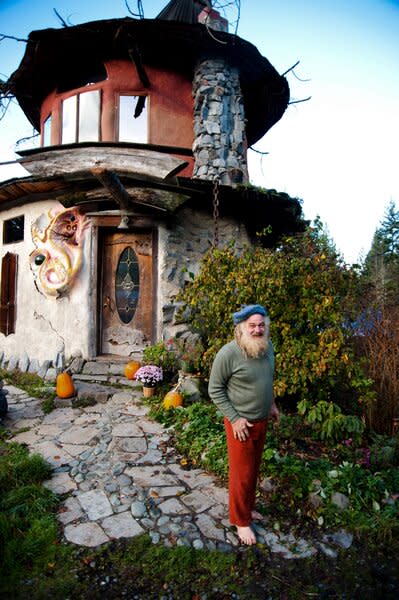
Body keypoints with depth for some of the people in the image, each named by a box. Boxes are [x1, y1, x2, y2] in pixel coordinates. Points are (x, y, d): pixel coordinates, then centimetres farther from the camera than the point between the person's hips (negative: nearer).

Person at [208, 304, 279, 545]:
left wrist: (272, 403, 14)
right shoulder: (228, 353, -24)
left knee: (254, 469, 22)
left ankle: (249, 507, 45)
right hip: (241, 423, -6)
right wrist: (234, 419, -18)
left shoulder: (268, 346, -3)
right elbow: (215, 389, -16)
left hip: (262, 421, 6)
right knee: (242, 474, 8)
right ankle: (241, 521, 30)